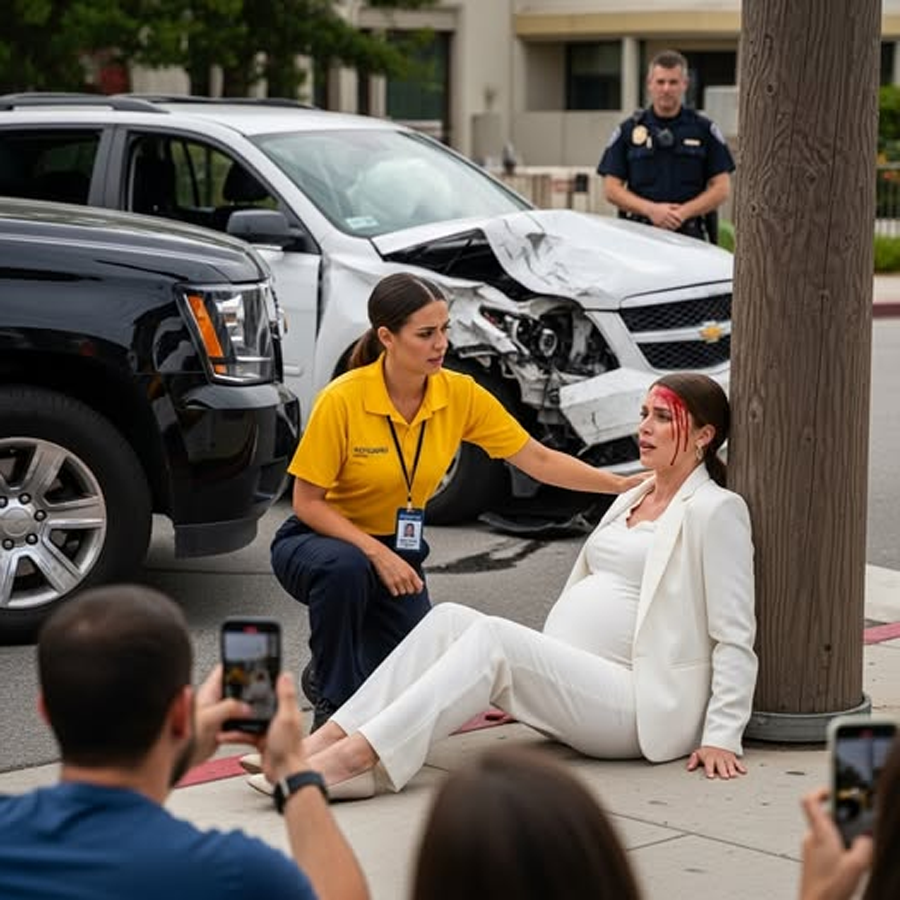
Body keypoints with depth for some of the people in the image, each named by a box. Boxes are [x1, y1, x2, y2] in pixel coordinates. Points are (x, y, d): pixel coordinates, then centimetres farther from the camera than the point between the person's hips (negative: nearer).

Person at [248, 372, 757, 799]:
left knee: (494, 637, -29)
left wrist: (722, 736, -16)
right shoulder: (632, 500, 23)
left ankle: (354, 759, -39)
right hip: (567, 681, 8)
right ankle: (326, 741, -26)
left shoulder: (715, 511, -3)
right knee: (450, 619, -14)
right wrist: (520, 689, 22)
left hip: (639, 706, -8)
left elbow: (735, 636, -8)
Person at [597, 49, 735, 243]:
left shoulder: (704, 129, 11)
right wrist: (651, 209, -10)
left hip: (691, 237, 0)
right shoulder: (628, 130, 11)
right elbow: (611, 188, 6)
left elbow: (721, 188, 6)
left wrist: (684, 212, -10)